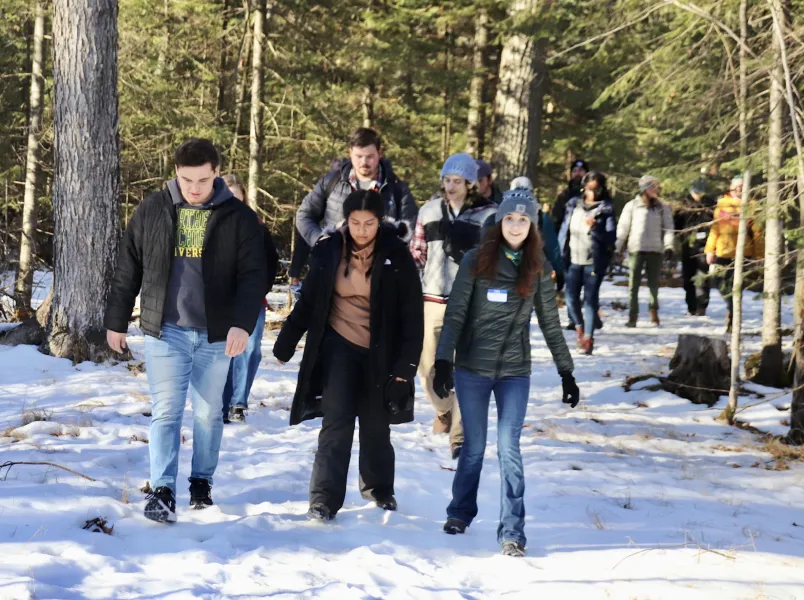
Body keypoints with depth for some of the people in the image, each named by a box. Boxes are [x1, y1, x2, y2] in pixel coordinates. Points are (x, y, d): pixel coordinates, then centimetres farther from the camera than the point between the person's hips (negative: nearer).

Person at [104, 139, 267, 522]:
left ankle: (202, 482, 26)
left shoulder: (239, 218, -4)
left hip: (216, 334, 0)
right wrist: (116, 322, 9)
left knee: (209, 413, 11)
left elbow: (252, 276, -7)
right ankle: (162, 491, -8)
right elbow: (128, 271, 7)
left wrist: (243, 324, -21)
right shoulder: (151, 212, 0)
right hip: (165, 331, 0)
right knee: (166, 412, -6)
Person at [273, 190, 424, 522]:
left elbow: (412, 315, -7)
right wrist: (286, 343, 7)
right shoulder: (329, 251, -5)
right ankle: (324, 498, -7)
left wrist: (406, 365, -11)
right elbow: (308, 301, 5)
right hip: (339, 345, 0)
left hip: (380, 353, 0)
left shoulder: (397, 257, -9)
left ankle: (379, 488, 33)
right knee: (336, 421, -9)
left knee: (376, 425, 12)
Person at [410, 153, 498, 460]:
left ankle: (459, 435, 2)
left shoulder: (488, 215, -1)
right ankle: (444, 409, 38)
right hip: (432, 300, 3)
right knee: (427, 366, 9)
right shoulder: (429, 211, 8)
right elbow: (416, 254, 14)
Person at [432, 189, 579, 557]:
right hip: (472, 368, 0)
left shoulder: (537, 270, 2)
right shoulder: (476, 261, -4)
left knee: (508, 448, -7)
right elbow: (455, 315, -5)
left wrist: (566, 373, 8)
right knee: (474, 447, 9)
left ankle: (512, 531, -4)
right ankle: (461, 512, 32)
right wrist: (443, 361, -15)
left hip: (515, 371, 1)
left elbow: (551, 325, 9)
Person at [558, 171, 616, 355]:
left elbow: (611, 237, -9)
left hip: (594, 262, -3)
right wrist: (561, 255, 7)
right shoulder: (573, 205, 7)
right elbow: (564, 231, 10)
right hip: (573, 260, 3)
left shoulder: (606, 209, -3)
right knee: (571, 298, 1)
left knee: (591, 298, -3)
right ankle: (580, 327, 27)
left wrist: (594, 228, -26)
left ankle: (588, 337, 3)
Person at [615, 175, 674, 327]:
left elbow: (668, 228, 4)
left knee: (654, 283, 7)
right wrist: (619, 248, 4)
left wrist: (669, 246, -9)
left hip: (655, 251, 1)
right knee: (634, 283, -3)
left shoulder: (663, 208, 6)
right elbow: (623, 228, 6)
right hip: (636, 250, -1)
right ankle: (632, 316, 0)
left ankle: (654, 311, 25)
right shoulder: (632, 206, 3)